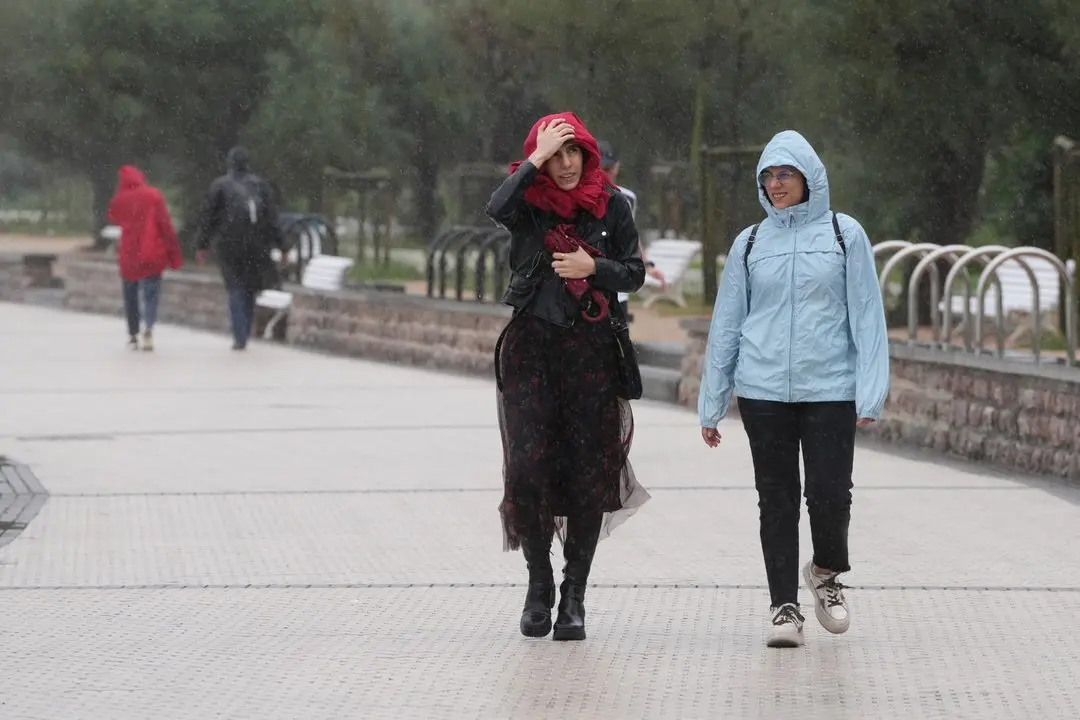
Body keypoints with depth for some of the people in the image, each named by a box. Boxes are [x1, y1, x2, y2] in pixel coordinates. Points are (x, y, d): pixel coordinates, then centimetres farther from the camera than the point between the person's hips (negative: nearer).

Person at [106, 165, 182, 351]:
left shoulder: (119, 200, 0)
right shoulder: (153, 195, -5)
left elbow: (112, 219, 20)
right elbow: (165, 224, -7)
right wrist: (174, 252, -3)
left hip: (128, 255, 1)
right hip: (153, 255, -1)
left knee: (131, 295, 16)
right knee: (151, 292, 0)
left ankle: (133, 335, 16)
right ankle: (149, 327, -24)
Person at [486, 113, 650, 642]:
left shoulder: (611, 205, 4)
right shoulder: (528, 200, 0)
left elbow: (635, 274, 6)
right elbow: (496, 210, -23)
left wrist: (594, 268, -11)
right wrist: (536, 159, -19)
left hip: (592, 347, 1)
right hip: (531, 345, -1)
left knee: (588, 474, 2)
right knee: (527, 468, -9)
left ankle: (574, 594, 10)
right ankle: (539, 584, 9)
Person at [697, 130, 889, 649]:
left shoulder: (844, 235, 4)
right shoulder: (750, 244, 10)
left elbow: (866, 315, 2)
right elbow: (726, 324, 14)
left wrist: (870, 391, -6)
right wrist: (712, 404, 11)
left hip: (830, 389, -2)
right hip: (762, 391, 2)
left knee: (830, 494, -7)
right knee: (776, 499, 3)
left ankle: (826, 571, 22)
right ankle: (784, 606, 10)